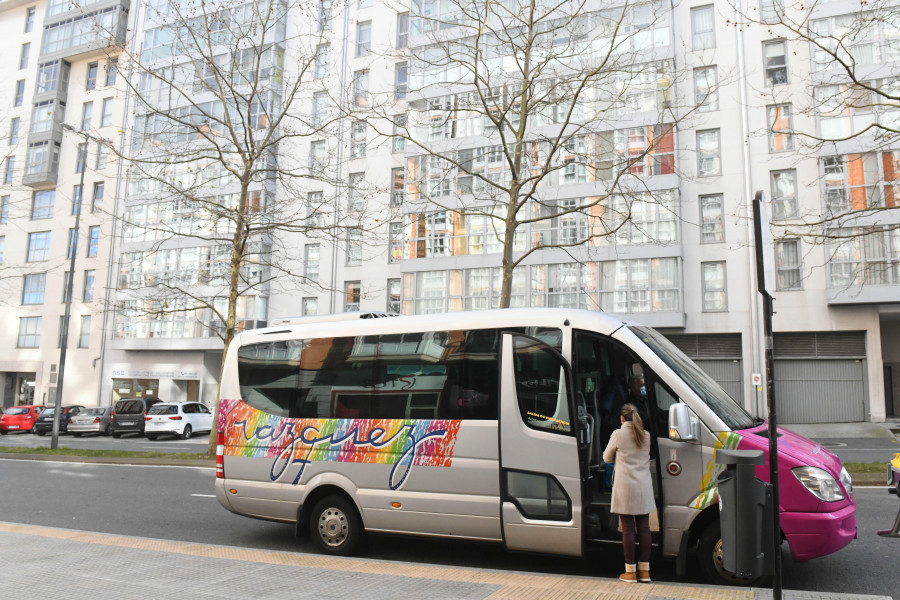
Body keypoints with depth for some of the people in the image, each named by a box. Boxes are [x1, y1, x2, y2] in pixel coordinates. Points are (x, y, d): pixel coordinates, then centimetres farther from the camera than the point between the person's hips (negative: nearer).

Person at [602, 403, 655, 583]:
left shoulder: (618, 434, -7)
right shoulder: (646, 435, 5)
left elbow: (607, 458, 4)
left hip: (625, 486, -4)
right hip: (644, 486, 4)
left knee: (628, 528, 1)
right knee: (644, 527, 9)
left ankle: (630, 571, 7)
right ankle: (644, 570, 15)